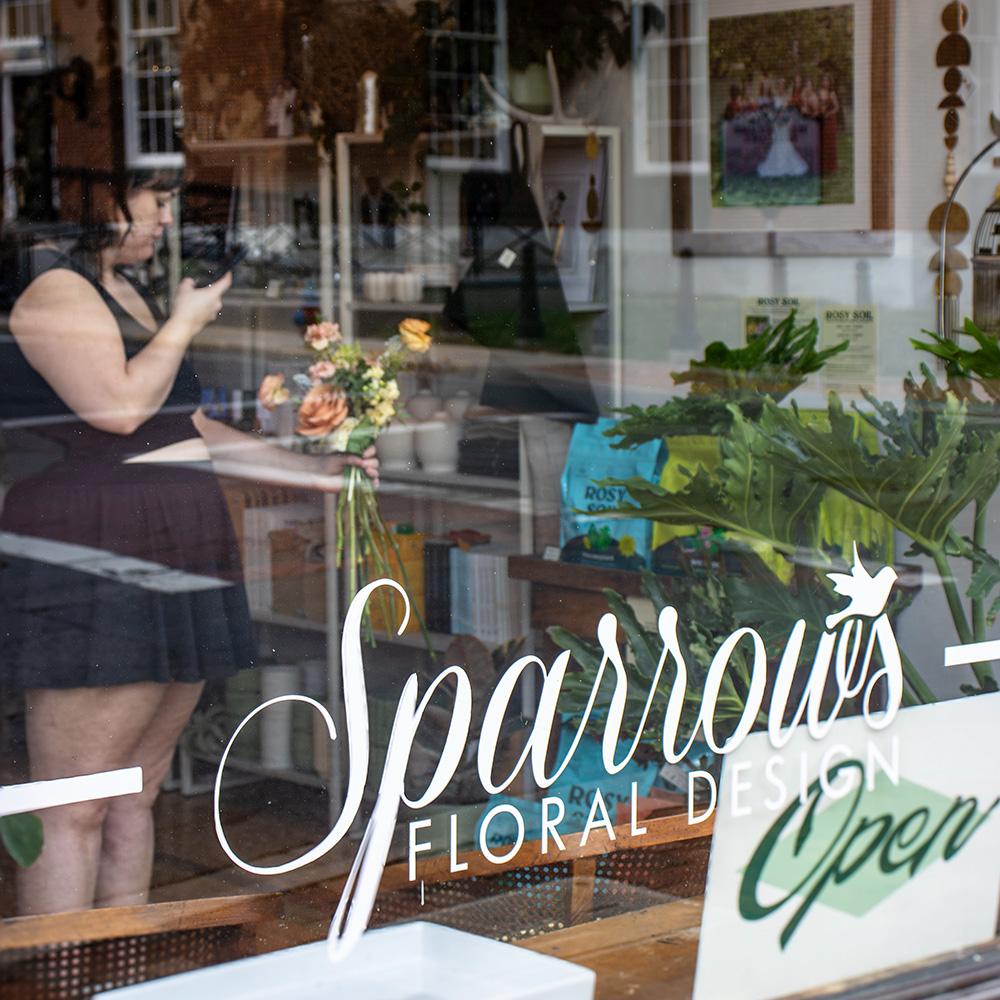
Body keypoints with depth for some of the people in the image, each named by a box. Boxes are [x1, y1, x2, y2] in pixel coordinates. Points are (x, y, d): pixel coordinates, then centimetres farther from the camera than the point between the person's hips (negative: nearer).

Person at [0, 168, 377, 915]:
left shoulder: (126, 292, 22)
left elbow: (189, 424, 27)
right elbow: (120, 405, -20)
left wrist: (313, 468, 24)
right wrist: (184, 324, -5)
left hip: (169, 584, 10)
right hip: (93, 577, -10)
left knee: (137, 793, 12)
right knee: (74, 810, -8)